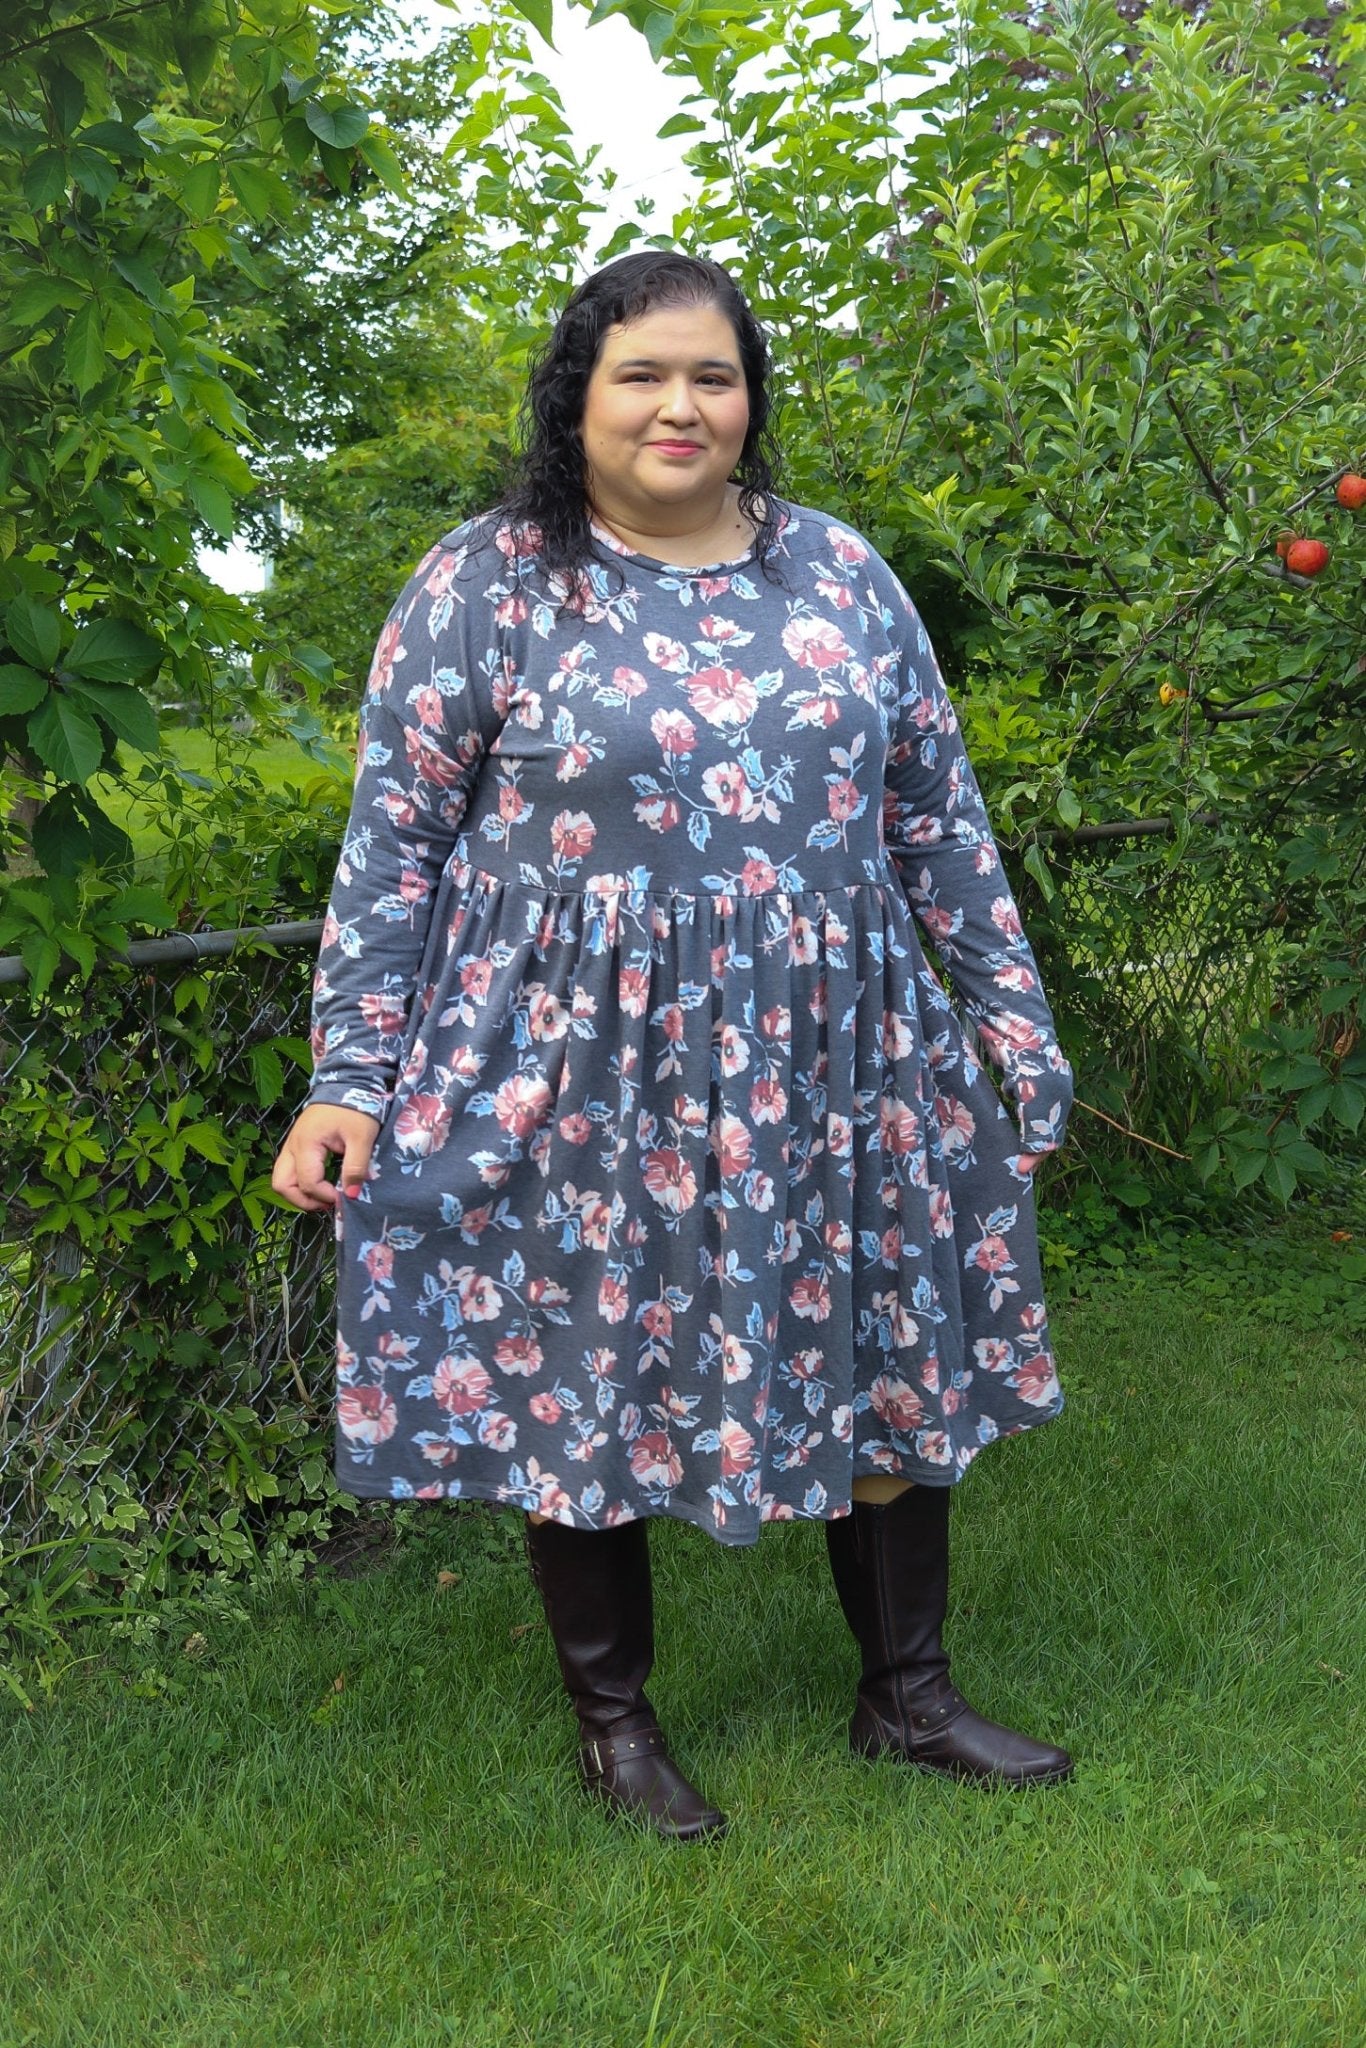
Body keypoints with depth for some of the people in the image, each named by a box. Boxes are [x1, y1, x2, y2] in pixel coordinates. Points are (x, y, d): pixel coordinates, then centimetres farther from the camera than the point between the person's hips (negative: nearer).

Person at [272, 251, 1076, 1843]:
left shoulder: (838, 570, 6)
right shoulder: (484, 584, -5)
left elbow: (938, 816, 10)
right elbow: (394, 842, -3)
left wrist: (1016, 1020, 10)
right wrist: (349, 1080, -8)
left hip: (835, 1069, 4)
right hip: (580, 1085, -3)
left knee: (888, 1360, 11)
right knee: (582, 1382, 8)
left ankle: (908, 1696, 33)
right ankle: (613, 1722, 31)